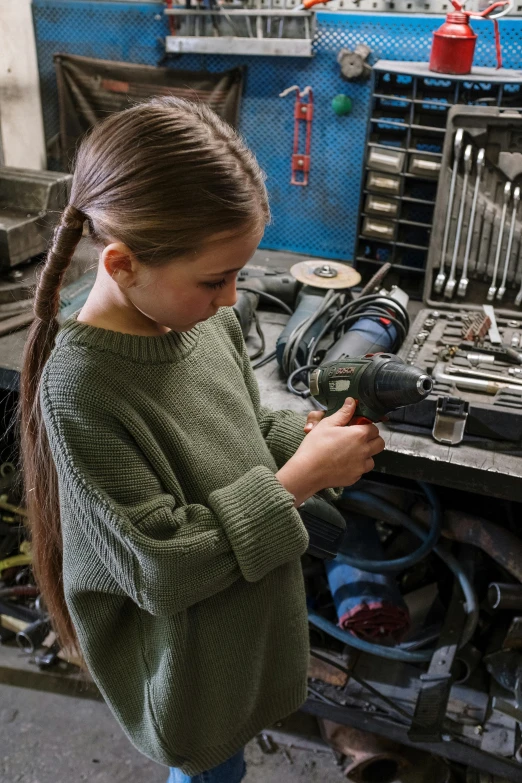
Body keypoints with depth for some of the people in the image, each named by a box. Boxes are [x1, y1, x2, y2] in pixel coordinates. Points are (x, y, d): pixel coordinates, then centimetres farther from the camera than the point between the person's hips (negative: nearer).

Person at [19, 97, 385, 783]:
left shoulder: (207, 319, -11)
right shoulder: (78, 388, -32)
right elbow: (159, 567, -28)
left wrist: (308, 437, -14)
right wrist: (298, 479, -27)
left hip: (251, 617, 6)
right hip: (191, 667, -6)